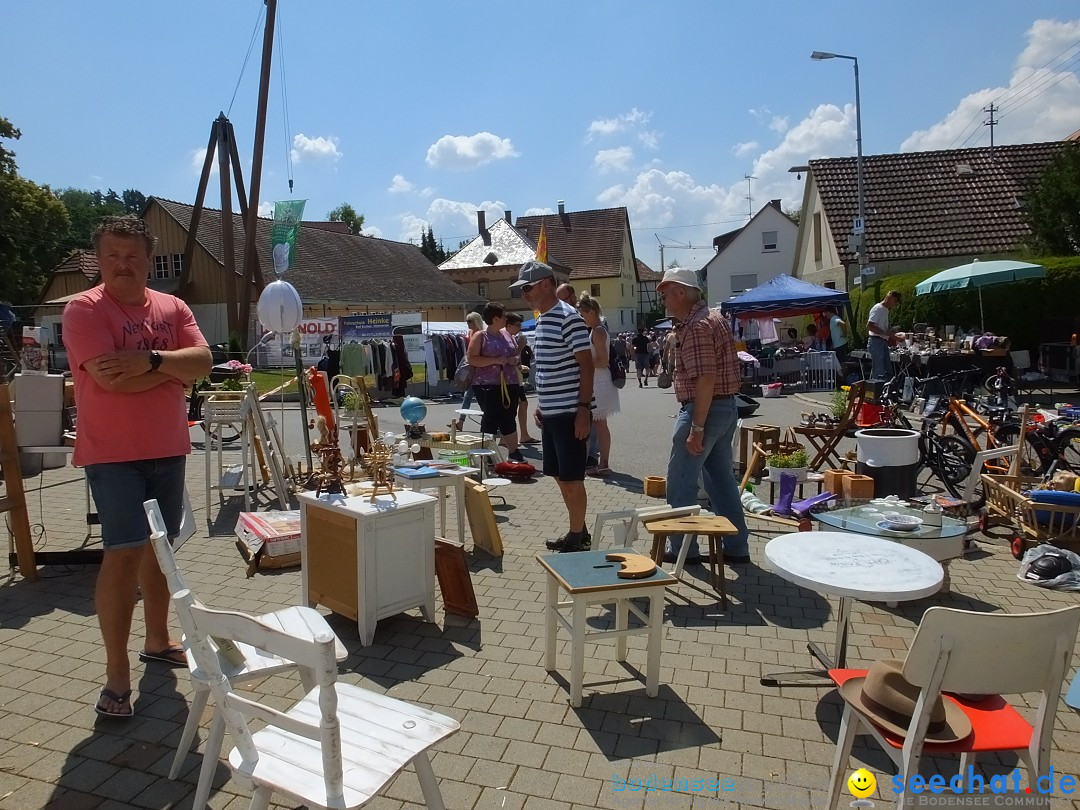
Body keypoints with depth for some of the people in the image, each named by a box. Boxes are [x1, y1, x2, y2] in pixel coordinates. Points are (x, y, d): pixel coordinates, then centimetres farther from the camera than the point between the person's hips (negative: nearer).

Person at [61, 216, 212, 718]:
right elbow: (112, 379, -21)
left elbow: (203, 363, -6)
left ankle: (158, 642, 31)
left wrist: (149, 359, -20)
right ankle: (117, 676, 2)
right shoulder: (83, 309, -8)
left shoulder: (173, 308, 8)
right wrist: (174, 367, -9)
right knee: (123, 553, -8)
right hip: (112, 454, -5)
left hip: (168, 450, 5)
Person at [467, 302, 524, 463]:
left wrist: (515, 360, 2)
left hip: (510, 384, 6)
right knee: (490, 419, -4)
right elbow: (472, 359, -13)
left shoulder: (507, 335, 14)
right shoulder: (480, 336, -3)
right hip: (487, 385, -6)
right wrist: (496, 360, -19)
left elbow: (515, 355, 25)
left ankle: (514, 453, 21)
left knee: (509, 419, 11)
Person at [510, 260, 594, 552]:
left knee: (572, 478, -1)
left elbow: (586, 365, -16)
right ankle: (578, 532, 27)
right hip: (550, 413, 9)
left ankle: (577, 538, 12)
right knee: (559, 476, 15)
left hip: (569, 413, -9)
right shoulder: (542, 320, 14)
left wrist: (584, 408, -19)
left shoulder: (568, 317, -13)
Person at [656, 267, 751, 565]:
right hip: (726, 407, 10)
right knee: (722, 479, 15)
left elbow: (705, 380, -24)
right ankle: (737, 547, 22)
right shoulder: (714, 319, 15)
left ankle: (683, 549, 11)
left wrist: (696, 428, -24)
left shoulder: (695, 327, -17)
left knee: (680, 483, 1)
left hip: (703, 410, -10)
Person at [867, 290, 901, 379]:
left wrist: (890, 332, 7)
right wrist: (886, 333, -19)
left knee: (888, 371, 9)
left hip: (883, 342, 10)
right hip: (876, 342, -10)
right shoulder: (878, 309, -10)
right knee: (878, 372, -11)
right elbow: (869, 326, -19)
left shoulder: (885, 310, 20)